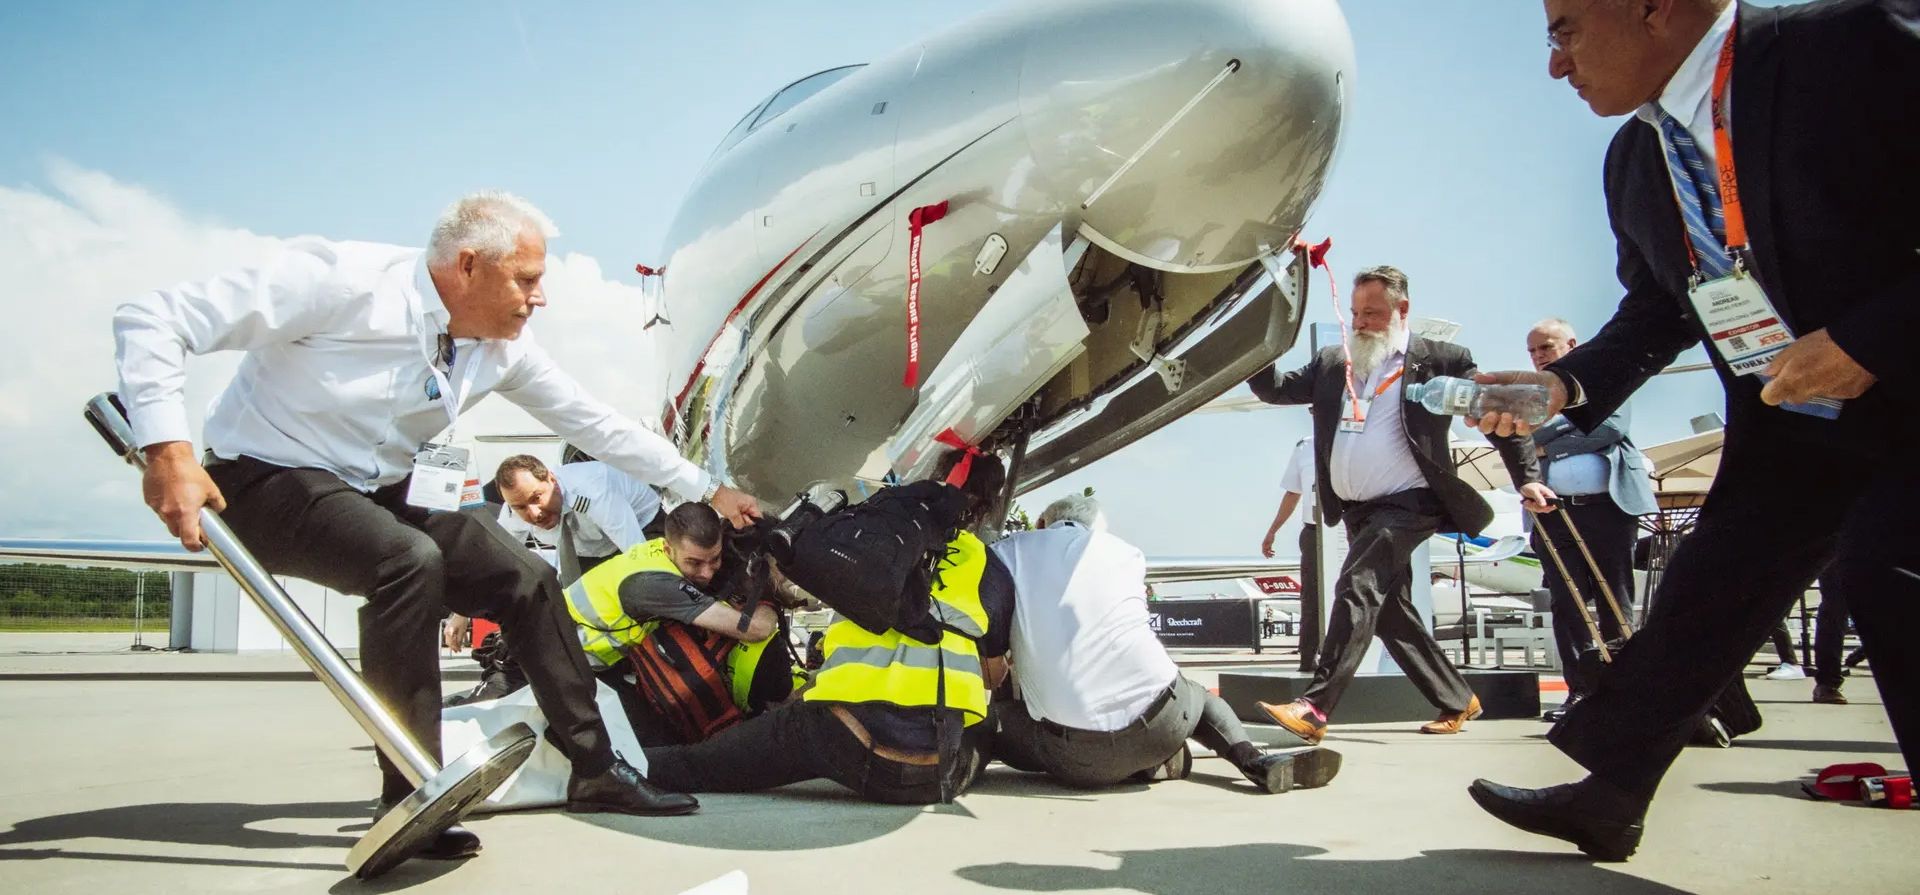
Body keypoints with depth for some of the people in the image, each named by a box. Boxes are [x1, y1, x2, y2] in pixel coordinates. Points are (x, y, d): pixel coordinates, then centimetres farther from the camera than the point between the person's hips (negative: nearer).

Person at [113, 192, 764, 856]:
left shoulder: (502, 348, -4)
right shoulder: (343, 280, -25)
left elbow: (594, 422, 5)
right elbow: (151, 320, -24)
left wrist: (708, 489, 6)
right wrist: (168, 451, -36)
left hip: (386, 495, 7)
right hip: (272, 480, -7)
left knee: (530, 581, -2)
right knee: (409, 561, -33)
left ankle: (593, 770, 9)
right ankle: (410, 800, -22)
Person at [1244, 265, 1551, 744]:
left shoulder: (1439, 360, -2)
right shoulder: (1332, 365, 13)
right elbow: (1275, 388, 9)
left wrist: (1527, 477, -5)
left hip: (1408, 504, -7)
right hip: (1358, 510, 7)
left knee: (1357, 587, -22)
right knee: (1389, 609, 11)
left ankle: (1314, 707, -26)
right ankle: (1456, 700, 28)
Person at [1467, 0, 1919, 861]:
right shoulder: (1633, 159, 3)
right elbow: (1655, 307, 12)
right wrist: (1564, 383, -4)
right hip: (1785, 428, 7)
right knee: (1700, 599, 7)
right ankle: (1604, 797, 19)